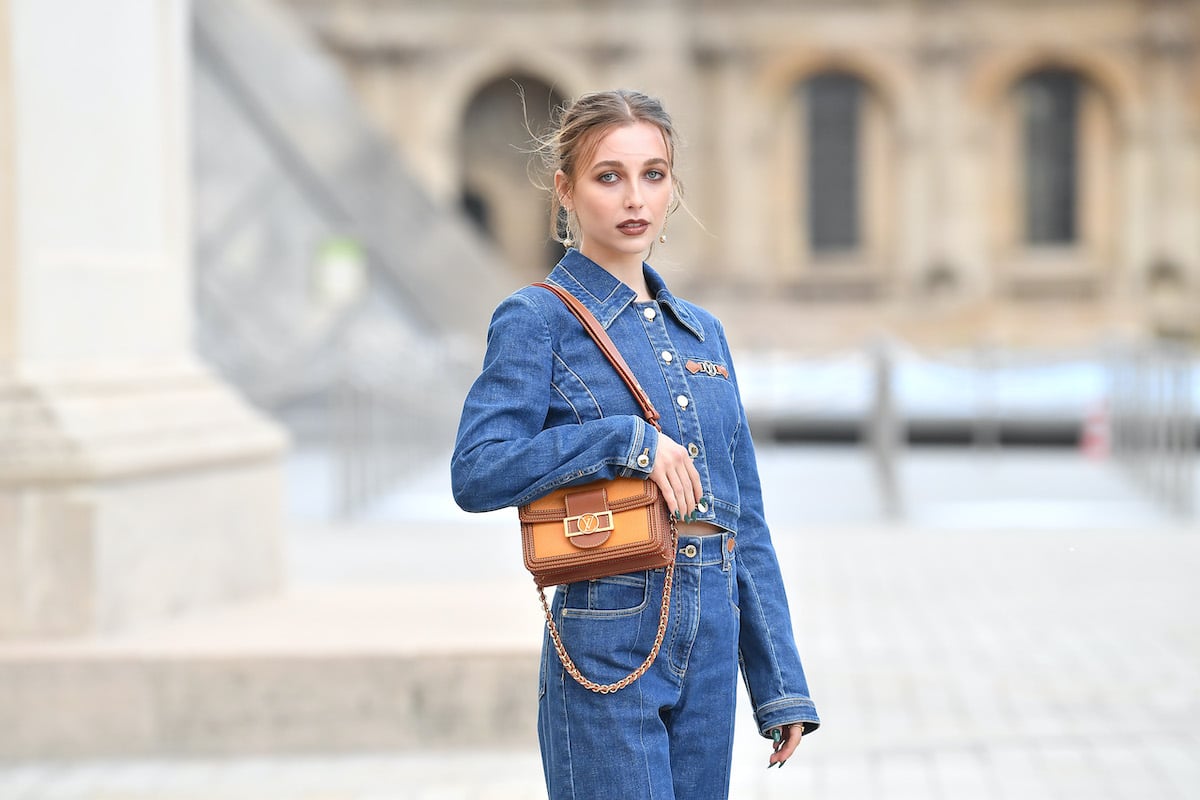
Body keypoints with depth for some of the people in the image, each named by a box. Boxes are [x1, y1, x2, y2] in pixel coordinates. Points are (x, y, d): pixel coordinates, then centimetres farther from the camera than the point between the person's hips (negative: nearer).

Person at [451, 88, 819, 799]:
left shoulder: (704, 332, 14)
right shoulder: (539, 320, -4)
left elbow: (745, 521, 15)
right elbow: (477, 473, -17)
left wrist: (782, 683, 12)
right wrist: (628, 440, -18)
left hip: (711, 638, 6)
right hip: (608, 642, -6)